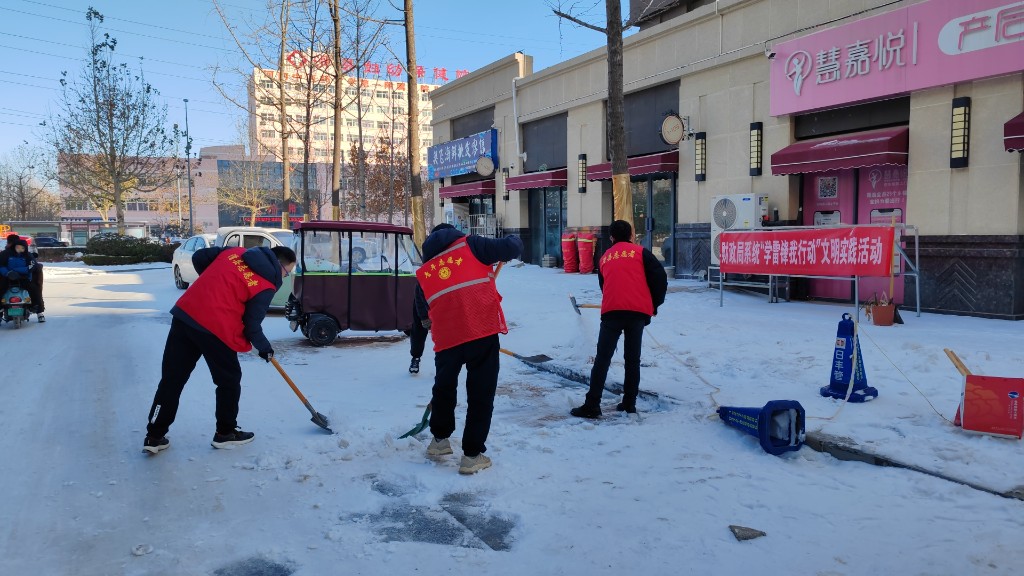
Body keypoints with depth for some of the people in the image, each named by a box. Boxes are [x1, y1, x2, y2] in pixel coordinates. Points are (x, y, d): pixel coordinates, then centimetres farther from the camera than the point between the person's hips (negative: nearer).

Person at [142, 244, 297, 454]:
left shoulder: (235, 252, 14)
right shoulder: (267, 285, -4)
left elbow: (199, 257, 18)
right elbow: (251, 325, -3)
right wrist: (265, 348, 14)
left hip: (185, 314, 6)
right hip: (217, 328, -6)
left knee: (172, 379, 12)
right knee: (229, 381, 15)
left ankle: (154, 436, 18)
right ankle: (226, 432, 27)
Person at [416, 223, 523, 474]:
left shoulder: (423, 272, 21)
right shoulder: (469, 245, 9)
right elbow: (511, 248, 1)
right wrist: (514, 240, 23)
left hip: (446, 338, 4)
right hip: (483, 330, -3)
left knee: (444, 387, 25)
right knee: (481, 393, 6)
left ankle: (440, 439, 39)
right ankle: (472, 455, 10)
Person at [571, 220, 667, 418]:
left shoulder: (605, 258, 20)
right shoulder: (640, 252, 11)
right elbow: (659, 277, 2)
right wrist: (655, 304, 14)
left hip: (611, 311, 1)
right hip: (638, 311, -1)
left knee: (602, 359, 1)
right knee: (633, 359, 11)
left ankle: (592, 405, -2)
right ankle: (629, 403, 14)